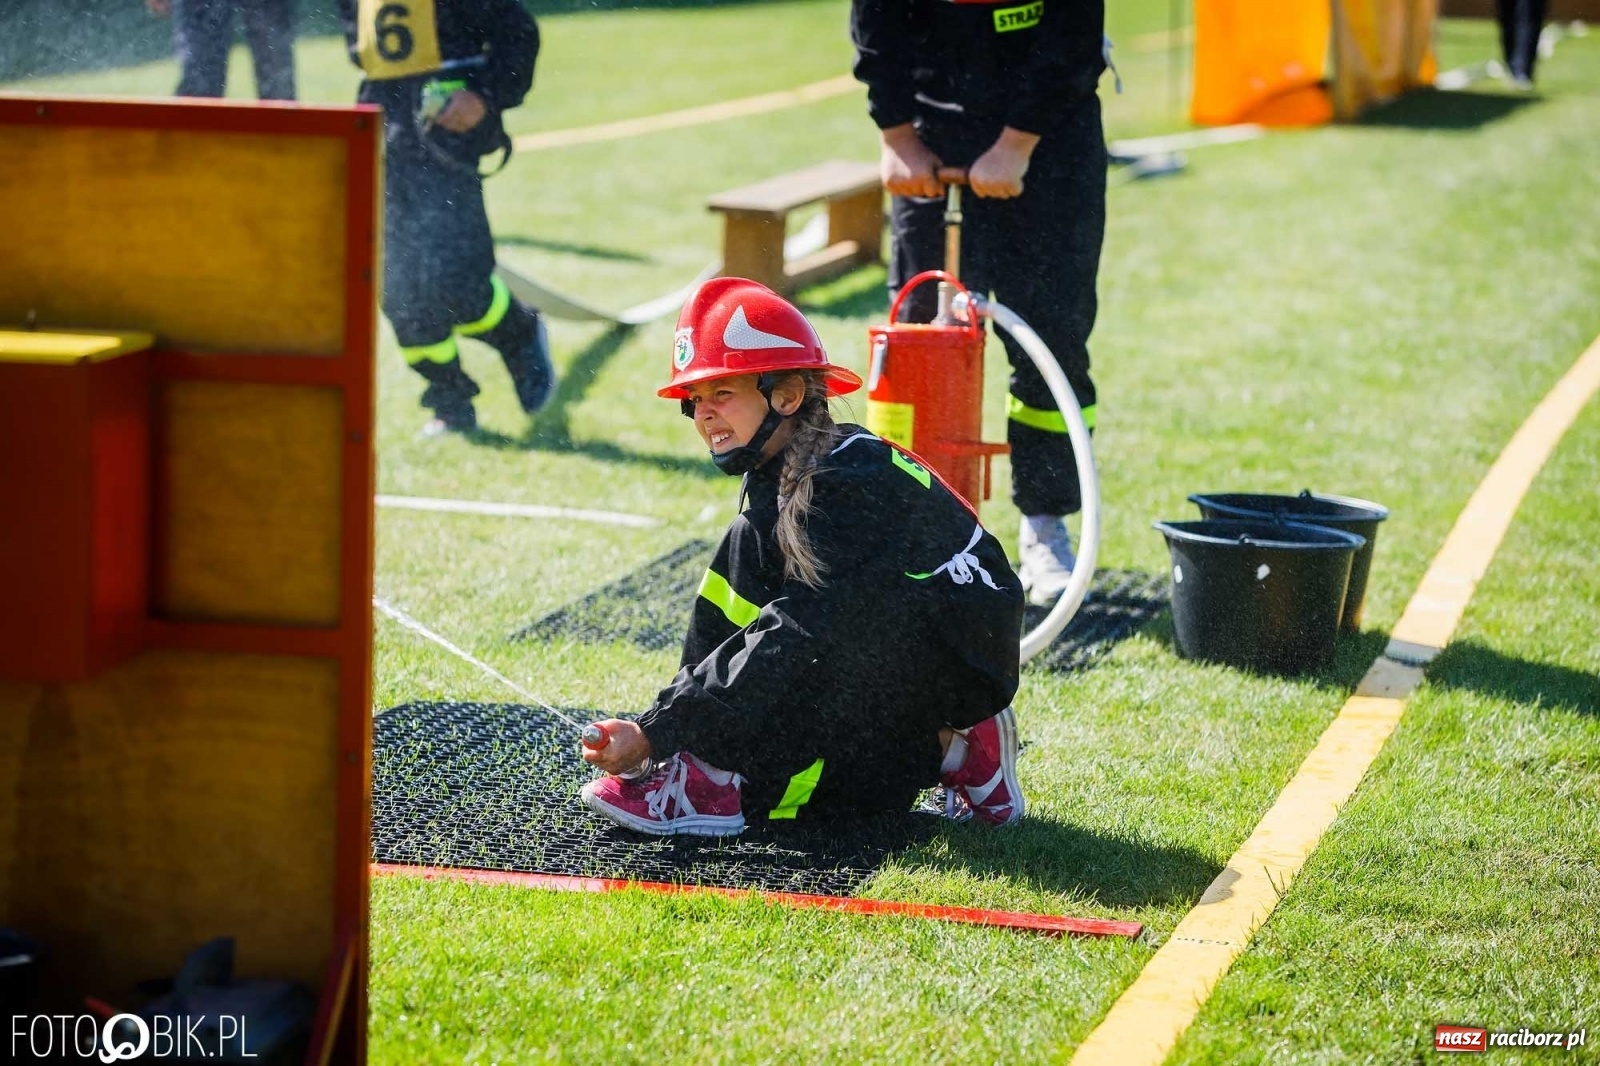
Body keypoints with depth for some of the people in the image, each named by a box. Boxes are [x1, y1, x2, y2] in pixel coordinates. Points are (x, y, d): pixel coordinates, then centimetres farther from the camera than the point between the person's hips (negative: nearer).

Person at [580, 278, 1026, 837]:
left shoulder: (848, 481, -24)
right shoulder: (773, 481, 4)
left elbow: (798, 635, -29)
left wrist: (655, 733, -30)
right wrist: (665, 726, -10)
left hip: (966, 660, -9)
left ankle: (719, 784, -22)